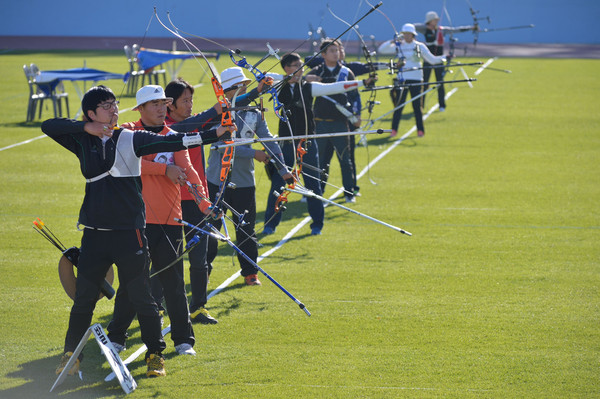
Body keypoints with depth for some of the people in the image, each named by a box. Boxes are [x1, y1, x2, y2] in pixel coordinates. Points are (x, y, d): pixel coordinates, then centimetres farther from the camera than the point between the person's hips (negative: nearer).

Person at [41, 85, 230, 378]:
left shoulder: (132, 139, 0)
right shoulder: (83, 142, 6)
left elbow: (171, 143, -10)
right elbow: (48, 127, -2)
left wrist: (214, 134, -21)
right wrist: (86, 127, -12)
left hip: (130, 232, -2)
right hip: (95, 233, 2)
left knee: (141, 296, 1)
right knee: (83, 298, 7)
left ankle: (155, 355, 14)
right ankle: (71, 354, 22)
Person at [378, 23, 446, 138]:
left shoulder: (420, 46, 5)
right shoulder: (399, 46, 7)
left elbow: (432, 59, 9)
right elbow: (381, 49, 4)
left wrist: (443, 58, -6)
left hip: (416, 79, -1)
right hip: (402, 79, 1)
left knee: (417, 105, 1)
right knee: (399, 104, -4)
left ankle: (420, 130, 10)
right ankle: (394, 129, 1)